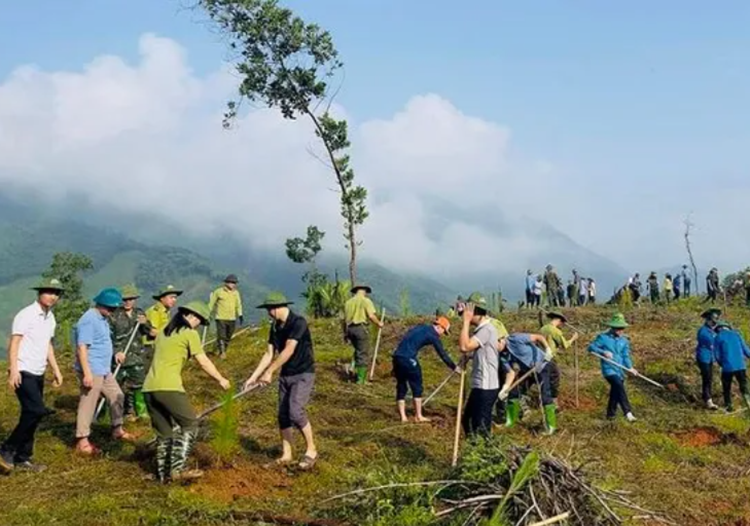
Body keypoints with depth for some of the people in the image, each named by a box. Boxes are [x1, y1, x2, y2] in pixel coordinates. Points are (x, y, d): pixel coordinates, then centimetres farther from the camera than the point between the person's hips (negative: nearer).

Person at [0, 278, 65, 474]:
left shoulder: (50, 318, 13)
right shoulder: (26, 315, -12)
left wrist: (56, 370, 20)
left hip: (38, 374, 8)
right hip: (23, 373, -8)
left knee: (31, 415, 9)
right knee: (37, 411, -16)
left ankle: (22, 459, 18)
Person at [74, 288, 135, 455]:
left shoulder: (102, 318, 13)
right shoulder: (89, 320, -18)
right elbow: (82, 347, -23)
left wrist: (115, 353, 14)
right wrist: (87, 373, -27)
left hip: (104, 370, 10)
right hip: (92, 371, -10)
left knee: (117, 397, 17)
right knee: (88, 405, -4)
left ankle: (117, 430, 32)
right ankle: (82, 441, 4)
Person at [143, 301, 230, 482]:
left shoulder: (163, 332, 21)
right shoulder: (189, 333, 1)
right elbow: (204, 362, 2)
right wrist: (221, 379, 13)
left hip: (149, 388, 7)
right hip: (169, 387, -7)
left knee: (163, 432, 15)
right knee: (190, 425, 2)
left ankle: (163, 473, 16)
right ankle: (177, 469, -8)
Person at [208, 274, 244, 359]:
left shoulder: (236, 293, 7)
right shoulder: (218, 292, -6)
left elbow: (238, 305, 11)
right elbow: (211, 303, 1)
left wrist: (240, 315, 2)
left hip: (232, 318, 4)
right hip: (221, 317, -4)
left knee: (228, 336, 10)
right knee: (221, 335, -12)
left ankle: (224, 351, 25)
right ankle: (221, 352, -7)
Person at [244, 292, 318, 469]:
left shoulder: (298, 322, -19)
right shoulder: (275, 327, 5)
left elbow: (288, 351, -24)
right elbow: (269, 354, 8)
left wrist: (269, 372, -23)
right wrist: (254, 376, 2)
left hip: (303, 374, -8)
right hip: (285, 375, 8)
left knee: (296, 412, -19)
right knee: (283, 415, 6)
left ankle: (311, 451, -3)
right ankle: (286, 455, 17)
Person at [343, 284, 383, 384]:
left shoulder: (348, 302, 13)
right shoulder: (366, 301, -3)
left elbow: (345, 319, 13)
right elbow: (371, 316, -13)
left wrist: (345, 333, 21)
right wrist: (378, 323, 5)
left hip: (350, 328, 6)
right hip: (361, 327, -6)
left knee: (358, 351, 22)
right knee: (363, 354, 0)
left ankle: (358, 373, 19)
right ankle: (361, 379, 0)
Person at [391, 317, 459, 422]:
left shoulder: (420, 327, 23)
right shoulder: (432, 334, 0)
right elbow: (442, 354, 2)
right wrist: (454, 367, 14)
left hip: (397, 356, 8)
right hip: (408, 359, -8)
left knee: (401, 387, 14)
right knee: (417, 387, 6)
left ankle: (403, 416, 14)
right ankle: (419, 416, 12)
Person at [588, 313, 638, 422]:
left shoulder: (624, 340, 9)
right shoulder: (603, 337, -6)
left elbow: (625, 355, 10)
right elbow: (591, 347, -5)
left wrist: (630, 367, -6)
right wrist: (603, 352, -19)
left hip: (620, 370, 6)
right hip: (609, 369, -6)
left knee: (615, 393, 14)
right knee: (620, 387, -25)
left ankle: (611, 414, 31)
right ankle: (628, 413, -29)